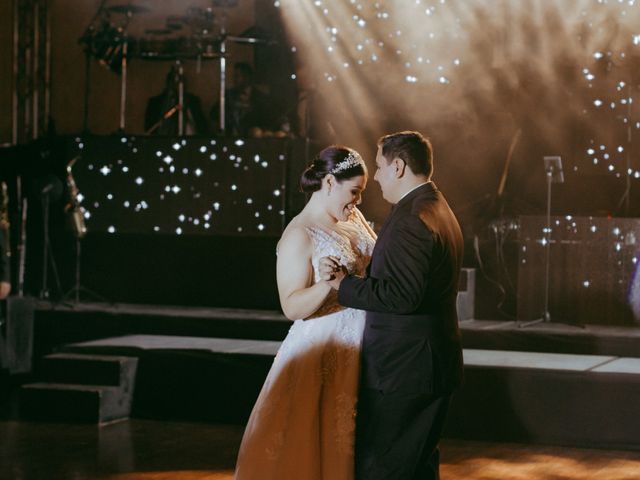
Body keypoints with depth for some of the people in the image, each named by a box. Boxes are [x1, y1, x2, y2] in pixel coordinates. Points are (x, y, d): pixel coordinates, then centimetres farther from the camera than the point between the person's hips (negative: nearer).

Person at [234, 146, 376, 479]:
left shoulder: (353, 217, 7)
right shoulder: (299, 236, -14)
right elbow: (292, 307, -18)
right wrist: (327, 284, -35)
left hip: (361, 350, 7)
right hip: (323, 354, -7)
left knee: (347, 442, 13)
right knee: (313, 444, -1)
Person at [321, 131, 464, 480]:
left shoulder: (410, 219, -19)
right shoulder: (440, 210, 14)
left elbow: (401, 296, -26)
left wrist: (343, 283, -18)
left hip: (403, 370, -11)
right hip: (436, 364, 11)